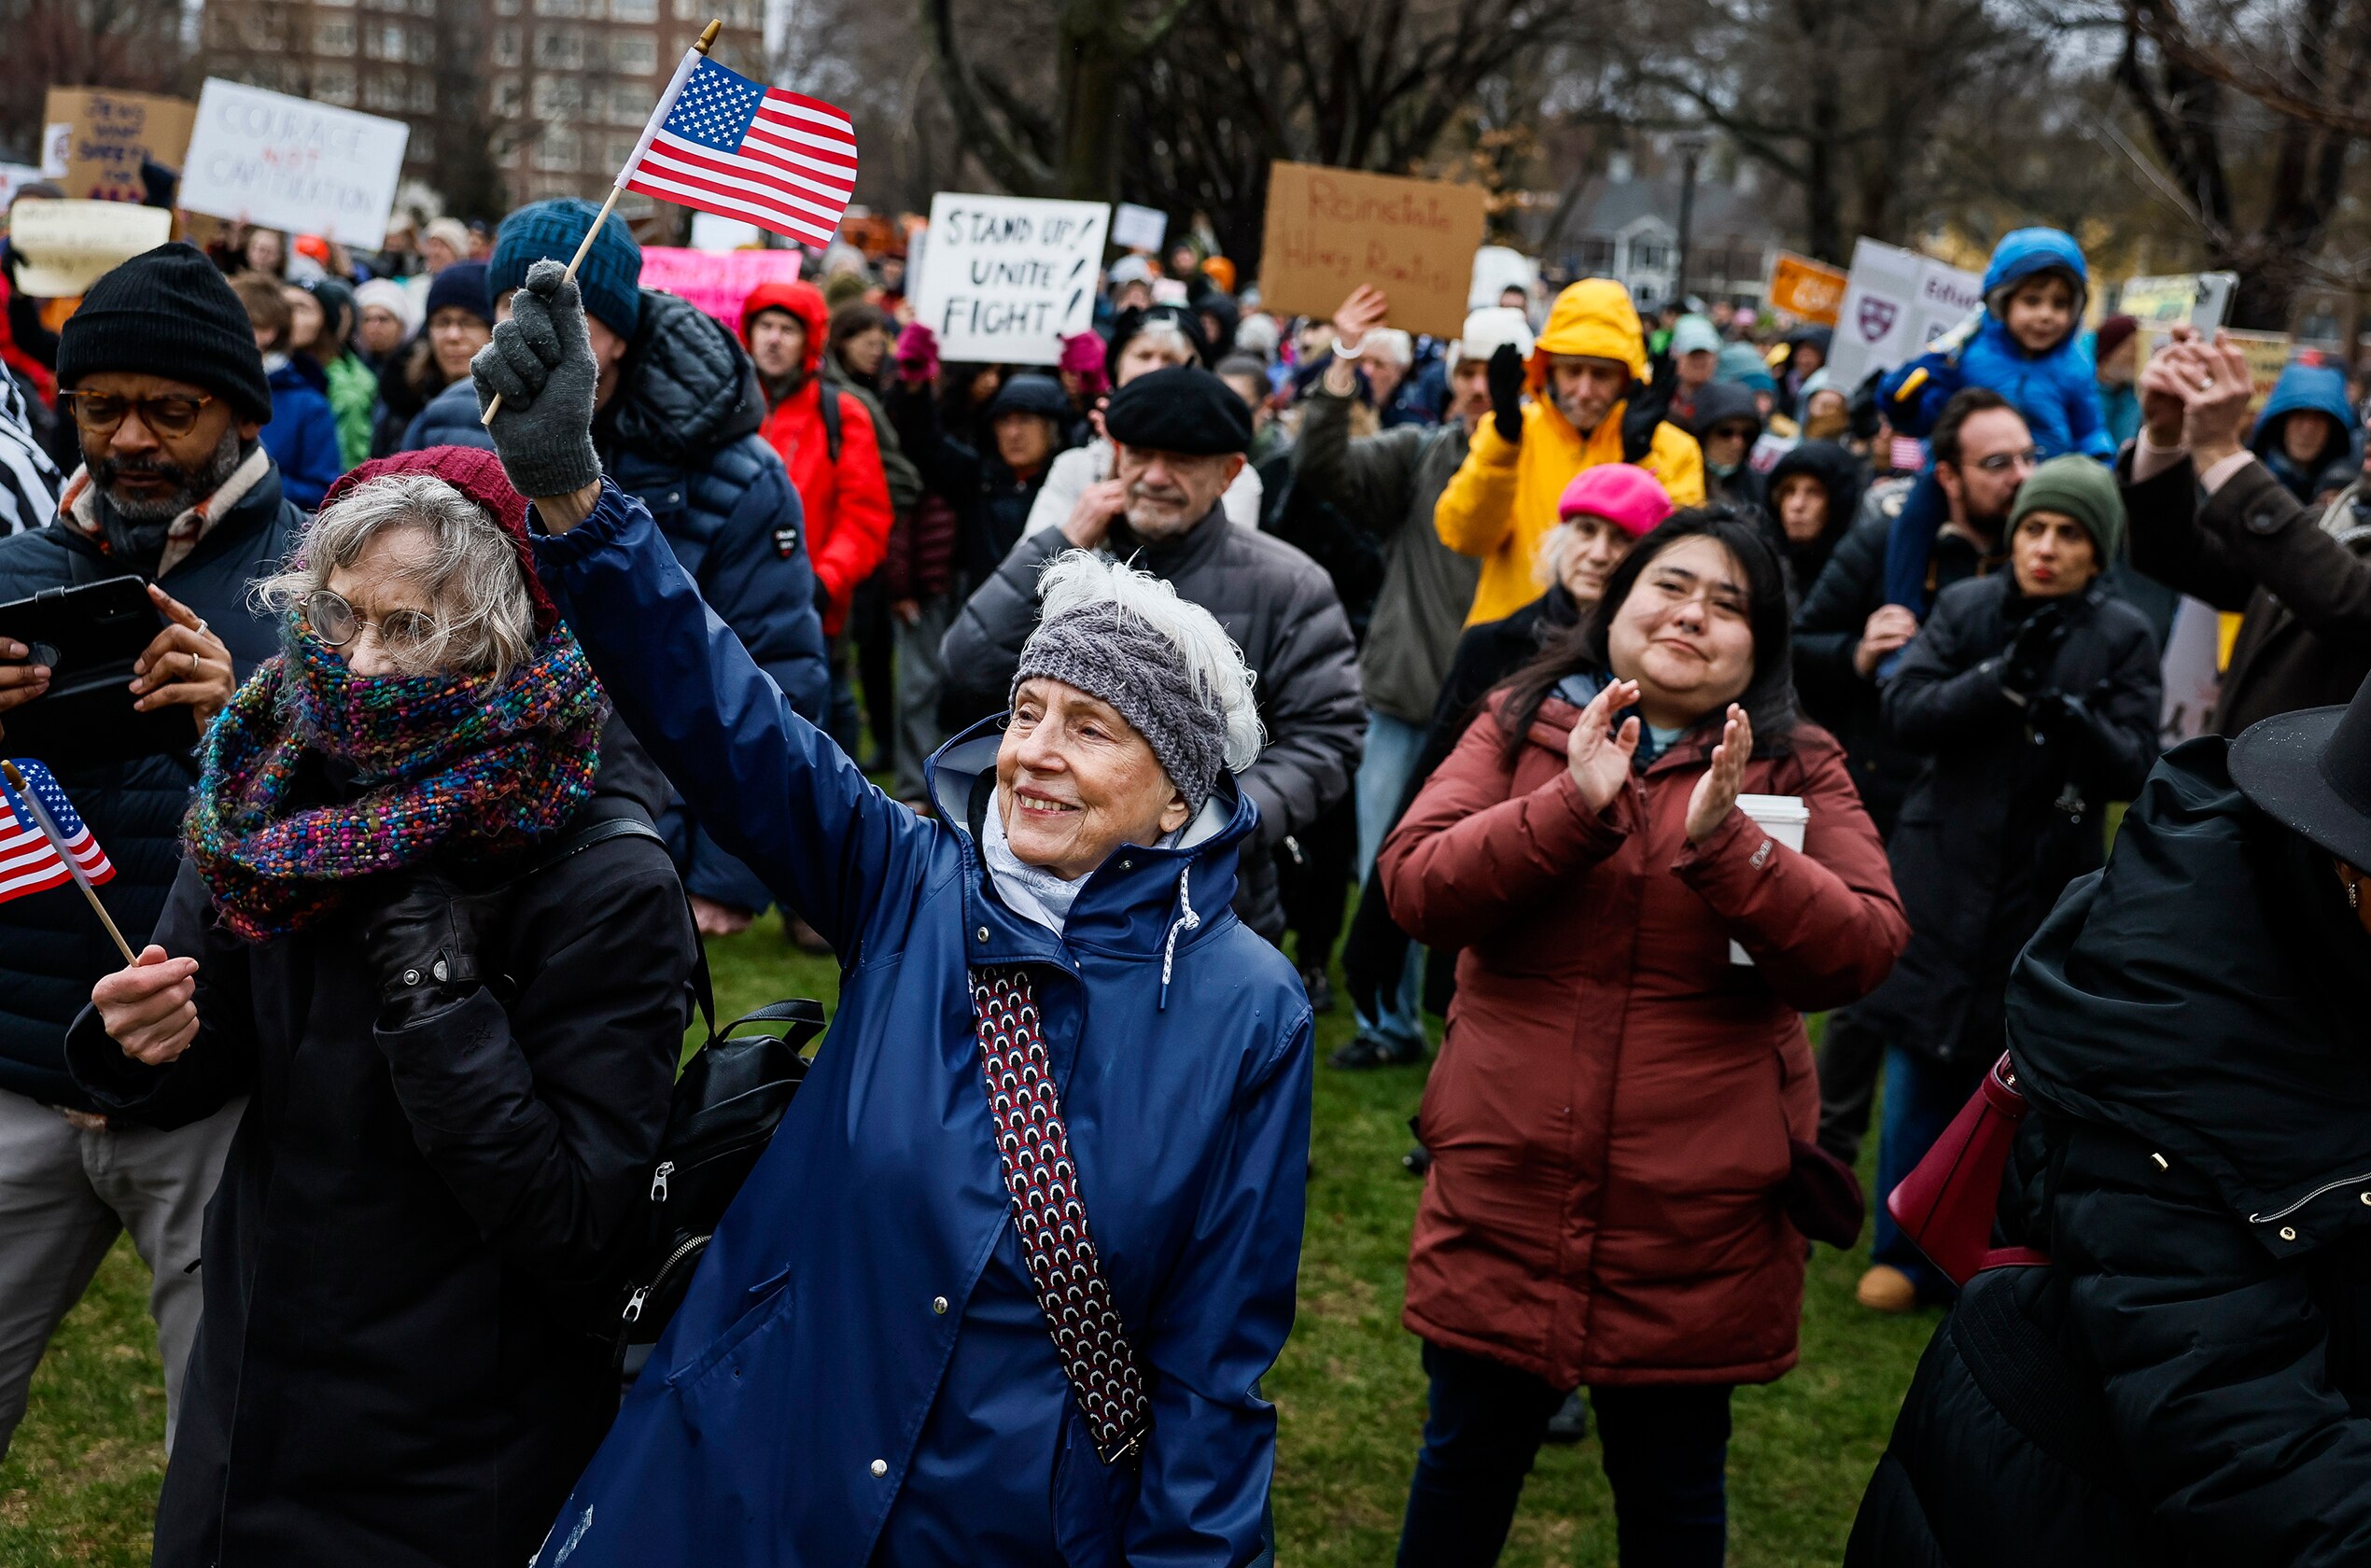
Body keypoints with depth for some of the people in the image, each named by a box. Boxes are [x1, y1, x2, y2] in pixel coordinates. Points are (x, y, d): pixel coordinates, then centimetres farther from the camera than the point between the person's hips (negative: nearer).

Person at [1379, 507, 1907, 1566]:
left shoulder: (1799, 770, 1)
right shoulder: (1518, 726, 4)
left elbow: (1861, 953, -11)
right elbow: (1414, 887, -9)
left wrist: (1725, 844, -24)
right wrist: (1571, 806, -21)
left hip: (1694, 1220, 0)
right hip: (1503, 1198, 1)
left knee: (1671, 1479, 14)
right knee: (1470, 1453, 15)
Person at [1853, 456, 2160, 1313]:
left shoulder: (2122, 636, -2)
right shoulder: (1964, 608, 2)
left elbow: (2133, 766, -8)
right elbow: (1906, 711, -8)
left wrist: (2074, 718, -28)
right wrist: (2002, 676, -22)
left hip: (2047, 887, -1)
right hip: (1945, 873, 1)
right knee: (1921, 1070, 4)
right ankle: (1907, 1252, 17)